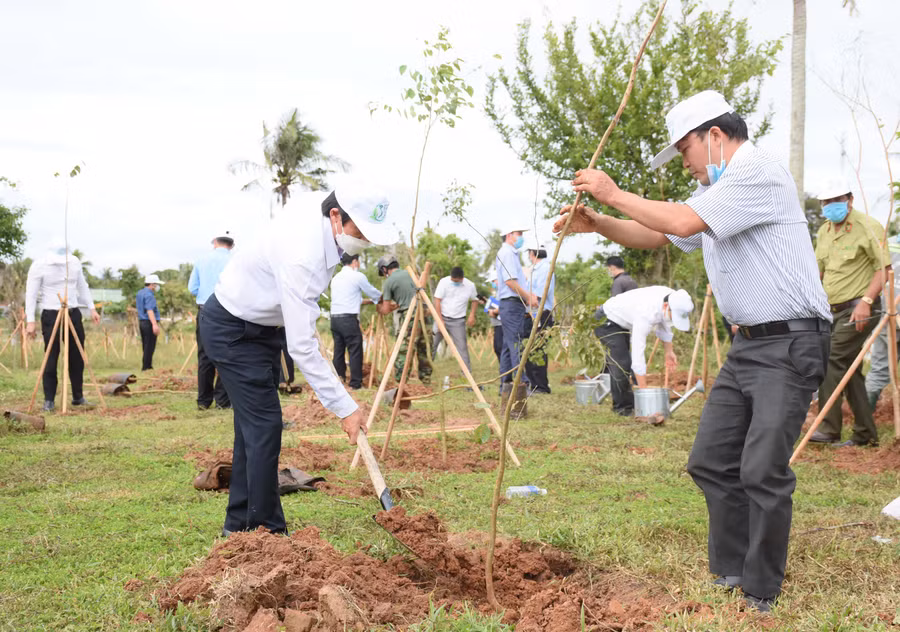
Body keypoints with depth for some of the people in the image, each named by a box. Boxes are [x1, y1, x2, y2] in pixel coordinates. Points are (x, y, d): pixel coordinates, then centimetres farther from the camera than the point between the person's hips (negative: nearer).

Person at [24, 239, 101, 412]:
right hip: (51, 315, -5)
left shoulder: (74, 262, 4)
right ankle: (49, 400, 4)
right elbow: (30, 294, -10)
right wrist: (30, 321, -15)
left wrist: (91, 308, 10)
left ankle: (78, 397, 17)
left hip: (73, 313, 5)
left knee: (77, 358, 7)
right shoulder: (39, 266, -10)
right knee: (50, 360, -4)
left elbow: (83, 287, 16)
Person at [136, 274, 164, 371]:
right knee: (149, 347, -7)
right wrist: (154, 324, -34)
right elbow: (149, 310, -26)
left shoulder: (140, 293, 15)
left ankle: (148, 366, 18)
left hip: (141, 322, 10)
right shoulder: (149, 295, -15)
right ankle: (146, 367, -7)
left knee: (146, 346, 14)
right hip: (149, 323, -10)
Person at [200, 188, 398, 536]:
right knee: (264, 425, -12)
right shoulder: (301, 258, -37)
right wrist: (344, 407, -32)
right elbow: (302, 348, -35)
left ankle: (240, 523, 21)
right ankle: (266, 530, -4)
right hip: (232, 332, -10)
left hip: (259, 323, 10)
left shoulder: (317, 202, -11)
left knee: (253, 423, 12)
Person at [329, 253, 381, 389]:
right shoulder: (358, 276, -3)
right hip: (349, 319, -7)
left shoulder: (336, 278, 18)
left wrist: (368, 301, 34)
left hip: (334, 318, 7)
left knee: (338, 351, 11)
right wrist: (382, 298, 29)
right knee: (355, 352, -2)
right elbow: (374, 294, 7)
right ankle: (356, 384, -1)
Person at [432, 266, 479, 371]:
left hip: (458, 321, 1)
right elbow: (437, 301, -9)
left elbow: (474, 300, 15)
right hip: (442, 318, 0)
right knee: (432, 344, 0)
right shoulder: (444, 282, -9)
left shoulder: (470, 285, -2)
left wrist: (472, 315, 1)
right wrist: (440, 320, -14)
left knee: (462, 346, -6)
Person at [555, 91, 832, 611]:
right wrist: (597, 224, 8)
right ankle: (731, 573, 19)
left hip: (791, 341, -10)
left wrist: (614, 194, -13)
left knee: (763, 470, -12)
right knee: (711, 461, 8)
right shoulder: (716, 188, 19)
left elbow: (683, 222, -24)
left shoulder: (759, 172, -14)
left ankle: (763, 596, 0)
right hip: (749, 343, 10)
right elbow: (657, 235, 24)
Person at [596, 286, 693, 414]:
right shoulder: (646, 314, -42)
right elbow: (638, 354, -42)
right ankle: (623, 407, -1)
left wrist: (669, 351, 6)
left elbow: (663, 322, 6)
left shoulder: (672, 297, -19)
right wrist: (644, 390, -41)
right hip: (609, 321, -8)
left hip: (627, 321, 8)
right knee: (621, 365, -15)